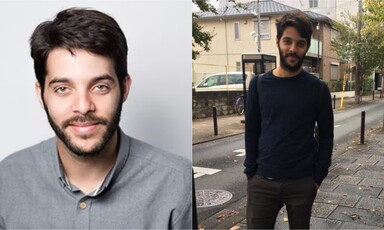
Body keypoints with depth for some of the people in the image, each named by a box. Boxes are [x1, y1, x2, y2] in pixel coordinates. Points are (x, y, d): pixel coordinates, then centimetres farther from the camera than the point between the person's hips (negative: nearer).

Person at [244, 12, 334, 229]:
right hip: (262, 182, 1)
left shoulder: (318, 88, -3)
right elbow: (251, 132, 3)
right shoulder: (259, 84, 0)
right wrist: (251, 172, 0)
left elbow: (326, 136, 2)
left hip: (302, 183, 0)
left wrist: (318, 177, -2)